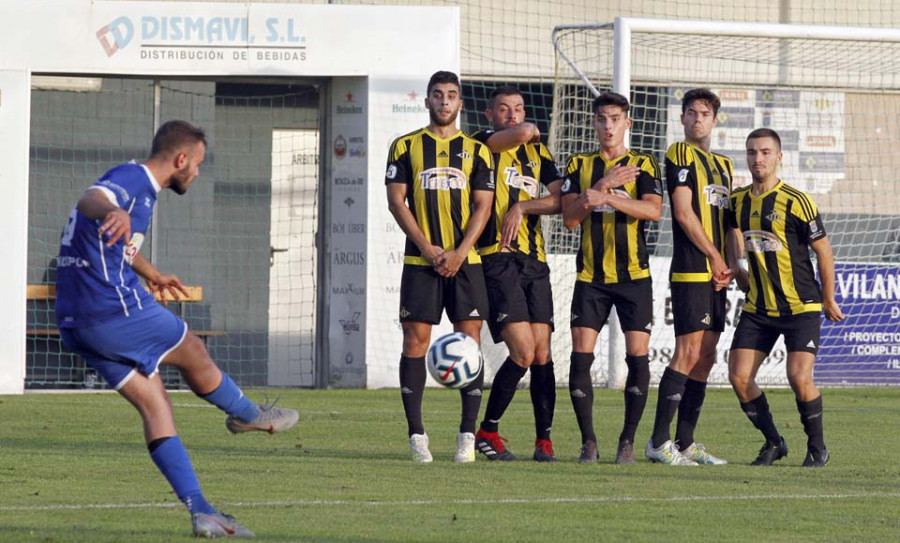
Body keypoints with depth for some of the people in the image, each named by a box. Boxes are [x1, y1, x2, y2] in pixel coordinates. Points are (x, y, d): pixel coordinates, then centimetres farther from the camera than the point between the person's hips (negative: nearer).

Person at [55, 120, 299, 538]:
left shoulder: (141, 187, 21)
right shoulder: (131, 180, -12)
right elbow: (90, 200, -37)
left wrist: (152, 275, 59)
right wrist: (113, 212, -61)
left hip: (78, 323, 10)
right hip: (114, 310, -10)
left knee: (155, 406, 5)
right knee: (195, 356, 11)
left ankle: (201, 511, -2)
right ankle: (248, 416, 37)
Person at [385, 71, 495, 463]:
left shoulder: (476, 150, 10)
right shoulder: (406, 147, 7)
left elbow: (482, 206, 4)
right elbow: (396, 200, 1)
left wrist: (458, 253, -9)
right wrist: (427, 249, -9)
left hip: (465, 261, 1)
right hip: (420, 261, -1)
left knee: (470, 341, -4)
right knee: (415, 341, -5)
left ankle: (467, 435, 2)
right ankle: (416, 434, 0)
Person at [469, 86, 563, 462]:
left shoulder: (538, 153, 19)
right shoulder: (484, 144, 1)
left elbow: (560, 199, 7)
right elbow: (520, 134, -19)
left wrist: (522, 208, -7)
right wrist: (531, 130, 4)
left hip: (534, 261, 6)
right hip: (497, 258, -6)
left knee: (542, 353, -1)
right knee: (523, 352, -13)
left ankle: (544, 440, 5)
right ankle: (487, 432, 1)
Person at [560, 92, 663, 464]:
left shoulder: (642, 165, 4)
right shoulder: (579, 166, 10)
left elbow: (653, 210, -12)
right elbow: (570, 217, -1)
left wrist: (606, 197, -23)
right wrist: (605, 184, -12)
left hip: (633, 275, -1)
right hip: (590, 276, 2)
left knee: (637, 356, -6)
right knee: (581, 356, -7)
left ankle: (628, 441, 3)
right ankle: (588, 441, 1)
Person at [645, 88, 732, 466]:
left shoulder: (723, 165, 21)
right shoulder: (680, 155, -3)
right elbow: (684, 212, -11)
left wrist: (727, 267, 7)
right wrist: (715, 257, -9)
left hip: (715, 275, 8)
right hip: (690, 269, -8)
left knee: (706, 356, 6)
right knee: (688, 351, -14)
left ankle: (685, 443, 10)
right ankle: (659, 442, -13)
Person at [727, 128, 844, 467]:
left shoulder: (796, 202, -12)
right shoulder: (738, 202, 4)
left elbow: (824, 252, -3)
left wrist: (828, 301, 3)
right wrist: (739, 273, 13)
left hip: (801, 308, -5)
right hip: (758, 309, 5)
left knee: (799, 378, -17)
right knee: (739, 376, -6)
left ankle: (817, 447, 5)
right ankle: (773, 443, 13)